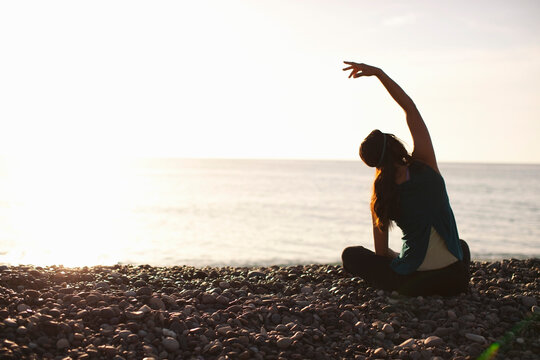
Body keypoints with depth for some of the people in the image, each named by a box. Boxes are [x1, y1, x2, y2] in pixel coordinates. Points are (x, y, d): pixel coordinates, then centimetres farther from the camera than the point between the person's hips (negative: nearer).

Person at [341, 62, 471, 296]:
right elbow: (410, 107, 3)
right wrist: (378, 72, 4)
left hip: (413, 283, -2)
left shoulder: (381, 197, -4)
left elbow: (381, 252, 3)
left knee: (350, 254, 20)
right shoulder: (424, 164, -6)